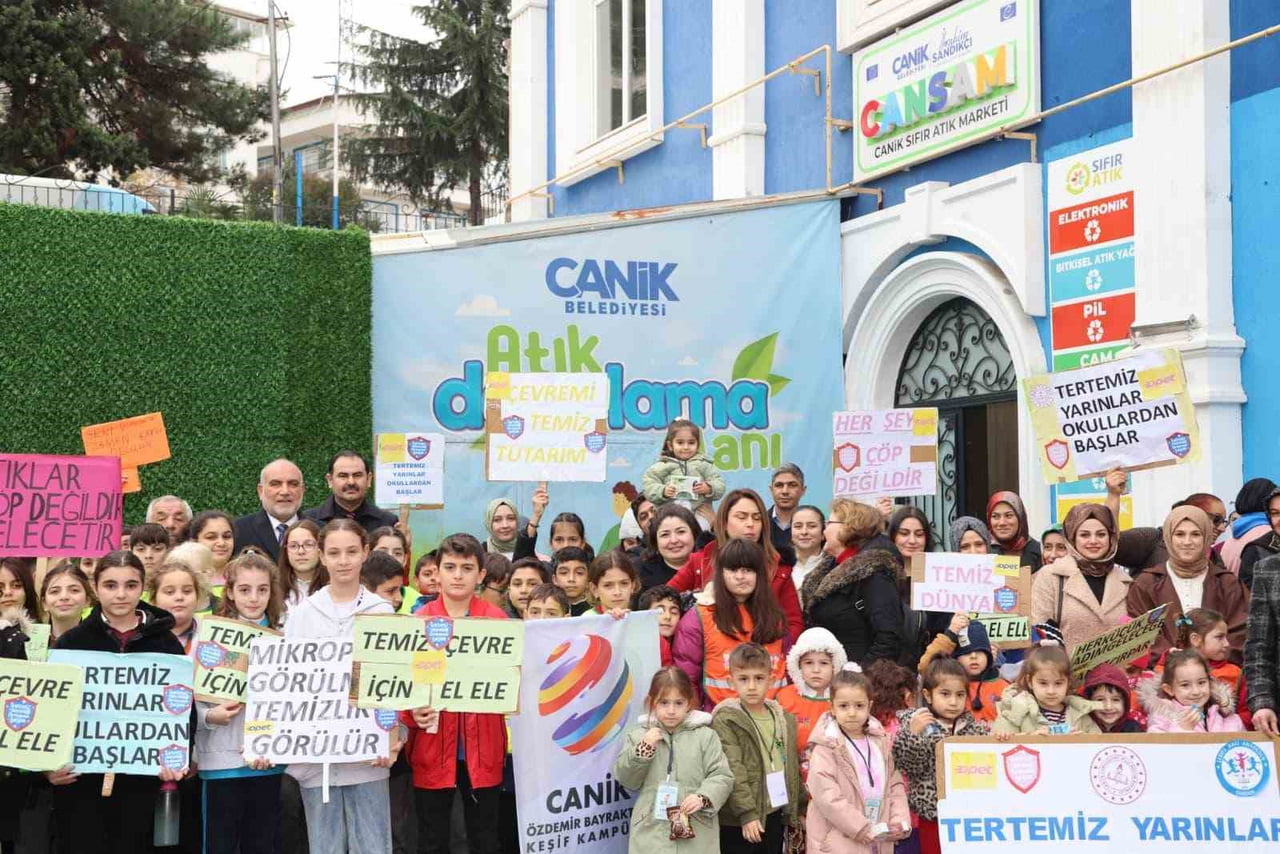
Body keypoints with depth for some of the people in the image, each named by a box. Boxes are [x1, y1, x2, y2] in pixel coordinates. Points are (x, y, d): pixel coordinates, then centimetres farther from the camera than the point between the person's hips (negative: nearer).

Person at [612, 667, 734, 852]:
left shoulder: (705, 736, 2)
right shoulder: (639, 735, 6)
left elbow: (722, 776, -2)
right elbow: (626, 779, 3)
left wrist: (703, 798, -19)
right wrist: (643, 749, -11)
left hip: (696, 834, -1)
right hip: (651, 832, 1)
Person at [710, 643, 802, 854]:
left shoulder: (785, 720, 10)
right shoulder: (725, 720, -10)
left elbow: (793, 767, 16)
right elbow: (733, 772, -16)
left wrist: (799, 809, 13)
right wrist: (747, 814, -21)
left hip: (776, 815, 6)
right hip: (739, 821, -6)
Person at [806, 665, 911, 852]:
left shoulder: (881, 743, 9)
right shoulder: (826, 748, -10)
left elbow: (895, 786, 11)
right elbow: (826, 797, -18)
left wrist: (900, 822, -5)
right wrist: (863, 829, -19)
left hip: (879, 842, 6)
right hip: (839, 842, -6)